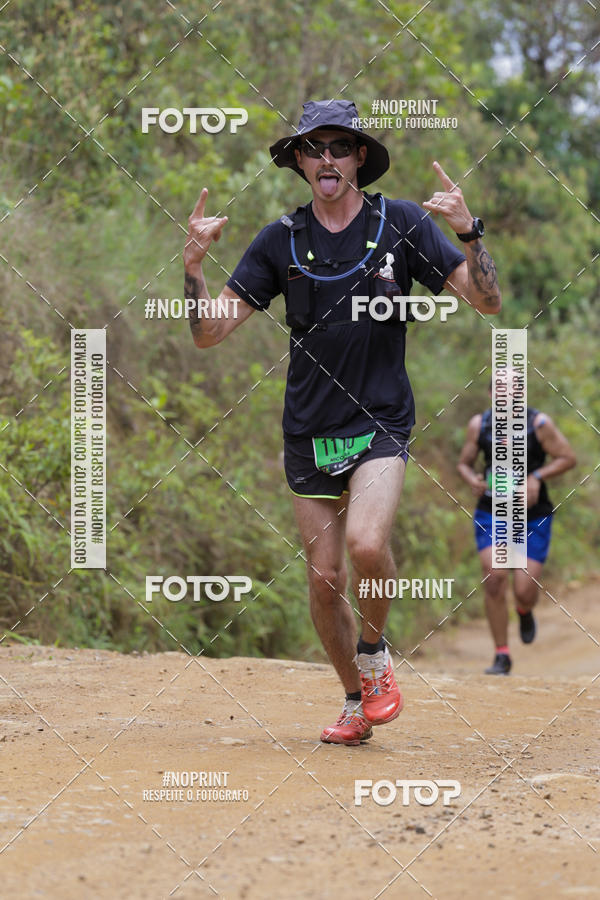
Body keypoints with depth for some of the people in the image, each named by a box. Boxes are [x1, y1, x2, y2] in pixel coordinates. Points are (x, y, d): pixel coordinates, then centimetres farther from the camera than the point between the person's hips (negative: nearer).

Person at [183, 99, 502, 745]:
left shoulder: (402, 224, -1)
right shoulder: (280, 241, 4)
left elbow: (487, 301, -5)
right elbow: (209, 332, 2)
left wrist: (469, 233, -21)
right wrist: (193, 266, -15)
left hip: (380, 423, -3)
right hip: (309, 435, 3)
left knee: (365, 543, -26)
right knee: (323, 581, 4)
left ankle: (375, 655, 2)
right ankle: (357, 701, 25)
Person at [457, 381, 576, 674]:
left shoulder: (538, 423, -8)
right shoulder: (479, 424, 0)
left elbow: (567, 458, -4)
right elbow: (464, 462, 11)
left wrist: (537, 477, -18)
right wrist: (472, 479, -12)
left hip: (533, 516, -2)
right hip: (491, 514, 2)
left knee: (524, 591, -8)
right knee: (494, 576, -17)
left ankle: (525, 612, 34)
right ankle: (501, 655, -5)